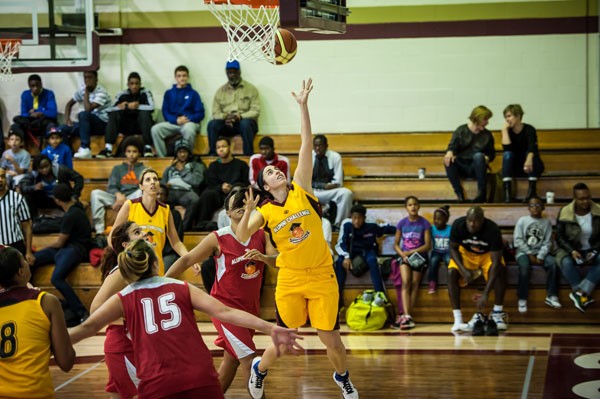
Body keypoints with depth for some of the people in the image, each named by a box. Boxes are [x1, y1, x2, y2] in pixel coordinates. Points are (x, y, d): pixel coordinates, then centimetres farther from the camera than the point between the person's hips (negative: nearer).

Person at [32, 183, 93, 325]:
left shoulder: (71, 215, -18)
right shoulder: (76, 206, 12)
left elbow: (60, 242, -10)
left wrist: (47, 247, 9)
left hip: (75, 249, -11)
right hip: (66, 247, 11)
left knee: (57, 278, -35)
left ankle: (81, 314, -37)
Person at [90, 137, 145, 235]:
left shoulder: (143, 169, 19)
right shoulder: (117, 169, 26)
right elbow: (111, 187, 11)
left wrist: (124, 199, -13)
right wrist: (118, 195, -15)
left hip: (134, 198, -2)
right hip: (118, 197, 2)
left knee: (141, 192, -36)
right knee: (95, 193, -24)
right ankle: (99, 230, -33)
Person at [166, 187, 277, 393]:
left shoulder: (261, 236, 3)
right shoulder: (218, 239, -11)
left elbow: (278, 262, -7)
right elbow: (187, 260, -8)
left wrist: (263, 257, -28)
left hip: (250, 307, 6)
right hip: (225, 305, -5)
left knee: (232, 359, 14)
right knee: (248, 358, -15)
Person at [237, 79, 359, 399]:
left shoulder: (301, 190, 0)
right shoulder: (265, 212, -1)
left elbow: (306, 145, -4)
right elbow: (241, 238, -12)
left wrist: (303, 106, -8)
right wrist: (247, 213, -26)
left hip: (322, 277, 0)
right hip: (290, 280, 0)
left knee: (331, 339, 1)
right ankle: (260, 369, 39)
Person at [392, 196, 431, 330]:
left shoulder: (424, 223, 0)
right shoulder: (402, 223, 6)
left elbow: (427, 245, -5)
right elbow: (396, 244, 9)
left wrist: (411, 252, -13)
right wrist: (402, 254, -10)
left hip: (419, 255, -1)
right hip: (404, 255, 1)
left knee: (415, 283, -13)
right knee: (406, 282, -19)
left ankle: (405, 316, -12)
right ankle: (407, 316, -28)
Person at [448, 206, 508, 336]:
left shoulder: (493, 229, -34)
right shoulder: (458, 225, -28)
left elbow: (495, 262, -36)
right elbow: (453, 249, -11)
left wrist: (485, 294, -43)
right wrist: (464, 270, -30)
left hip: (488, 254, -1)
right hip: (466, 253, 1)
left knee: (500, 269, -32)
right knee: (452, 272, -27)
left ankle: (498, 314, -21)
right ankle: (457, 320, -26)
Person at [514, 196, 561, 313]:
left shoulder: (546, 222, 9)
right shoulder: (522, 220, 3)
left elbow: (547, 242, 2)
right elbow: (518, 240, -4)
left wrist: (540, 256, -14)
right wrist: (529, 254, -12)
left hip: (540, 252, 2)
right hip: (524, 251, -2)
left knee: (552, 262, -27)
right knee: (524, 266, -34)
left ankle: (551, 296, -19)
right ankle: (522, 299, -26)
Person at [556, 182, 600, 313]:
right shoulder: (565, 213, -10)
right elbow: (560, 237, -6)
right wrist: (572, 251, -22)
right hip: (570, 249, -1)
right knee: (567, 263, -37)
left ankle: (579, 292, -36)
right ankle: (584, 295, -28)